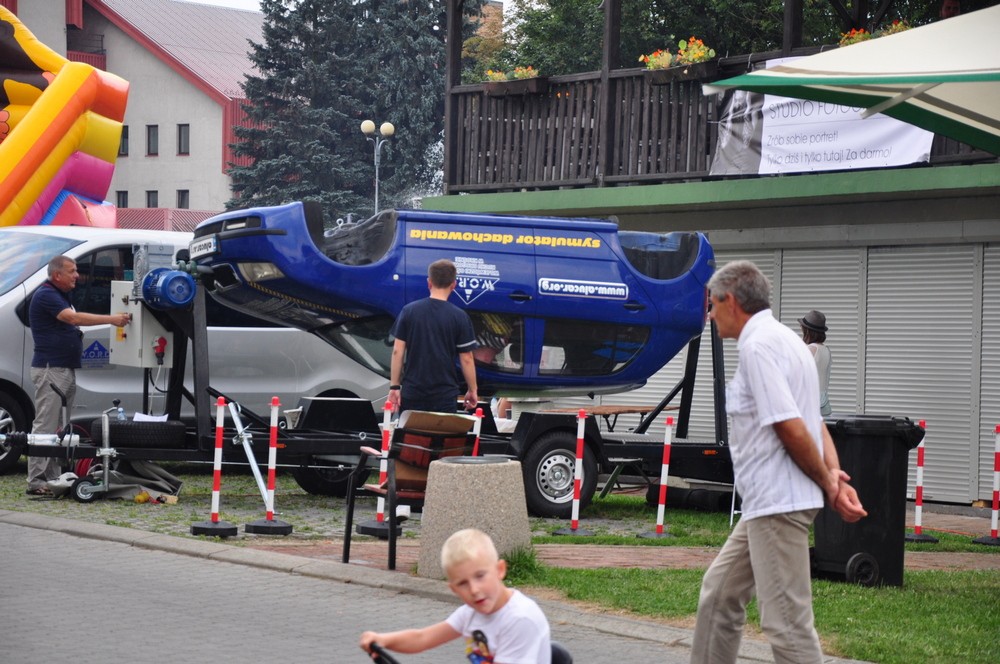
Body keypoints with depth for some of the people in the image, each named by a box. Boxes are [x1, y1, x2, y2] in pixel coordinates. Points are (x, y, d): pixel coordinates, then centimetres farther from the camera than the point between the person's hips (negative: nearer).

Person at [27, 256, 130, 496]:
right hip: (50, 368, -10)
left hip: (66, 368, 10)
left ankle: (51, 477, 12)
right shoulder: (46, 295, -13)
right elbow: (73, 318, -25)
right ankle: (36, 482, -13)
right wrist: (111, 319, -27)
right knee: (45, 426, -12)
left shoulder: (62, 296, 19)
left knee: (57, 427, 10)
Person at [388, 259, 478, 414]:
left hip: (412, 392, 2)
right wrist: (472, 391, 8)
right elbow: (466, 359, -3)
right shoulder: (459, 317, -6)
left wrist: (394, 386, 4)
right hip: (444, 394, -1)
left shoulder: (409, 311, -1)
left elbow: (397, 351, -2)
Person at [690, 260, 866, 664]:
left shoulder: (757, 346, -14)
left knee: (787, 622, -11)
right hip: (771, 502, 11)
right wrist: (835, 473, -1)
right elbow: (815, 422, 14)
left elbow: (791, 427, -20)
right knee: (720, 592, 20)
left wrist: (829, 485, -10)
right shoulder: (780, 339, 18)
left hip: (777, 503, -11)